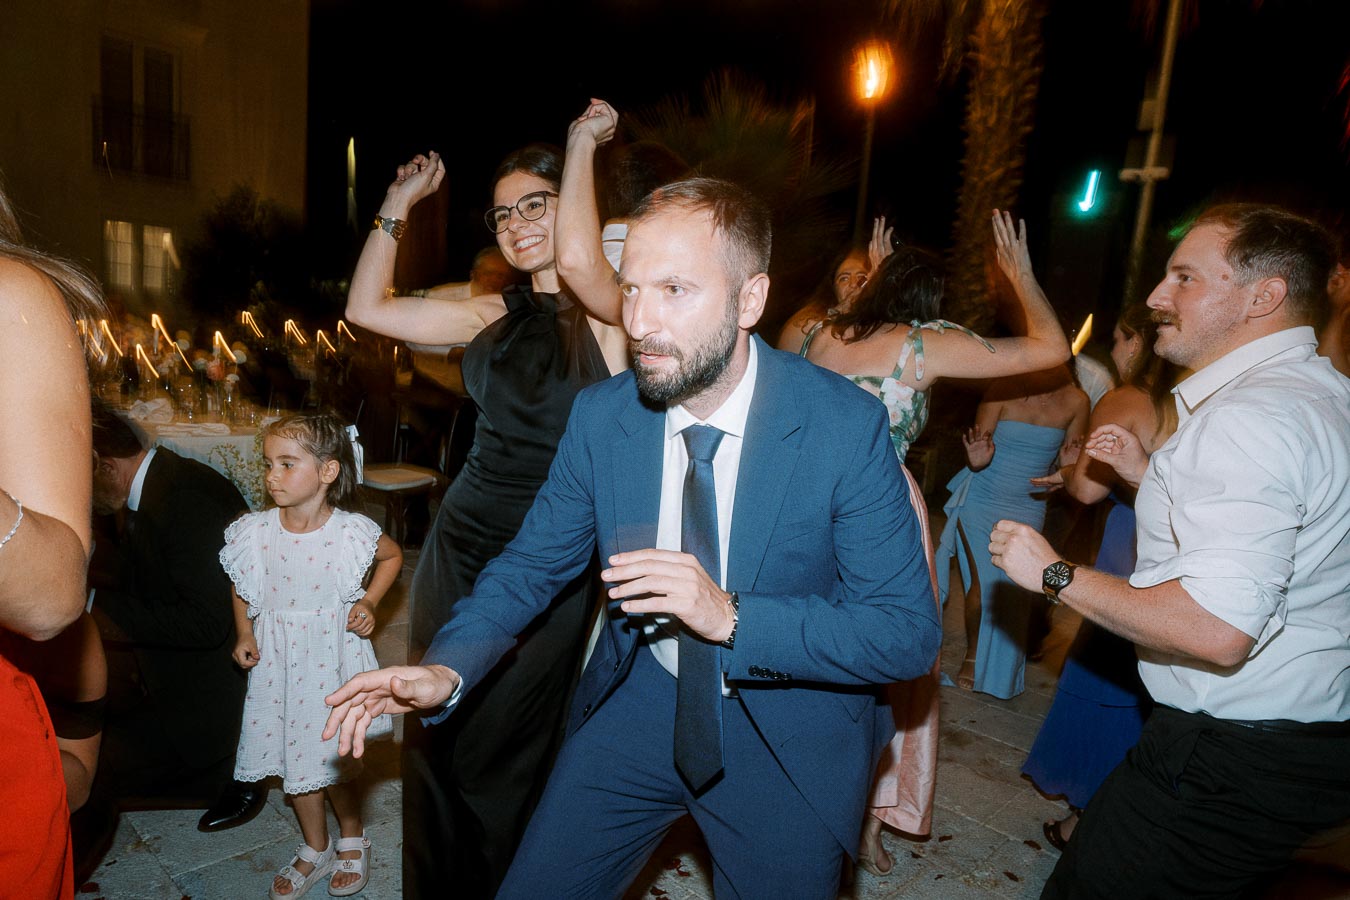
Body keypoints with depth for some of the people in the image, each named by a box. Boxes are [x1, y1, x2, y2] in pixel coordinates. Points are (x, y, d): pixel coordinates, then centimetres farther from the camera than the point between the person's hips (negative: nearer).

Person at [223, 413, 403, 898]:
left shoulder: (351, 531, -16)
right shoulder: (253, 532, -9)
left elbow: (393, 555, 4)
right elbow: (241, 587, 10)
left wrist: (369, 603, -7)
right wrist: (244, 634, -2)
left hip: (334, 657, -3)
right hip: (278, 661, 3)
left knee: (336, 764, 4)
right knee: (294, 763, 15)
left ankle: (352, 838, 35)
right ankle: (315, 849, 39)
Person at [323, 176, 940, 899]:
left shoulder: (846, 425, -22)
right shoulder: (600, 416, -11)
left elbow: (909, 635, -20)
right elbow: (535, 560, -1)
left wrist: (730, 616, -34)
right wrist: (446, 668, -19)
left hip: (790, 736, -2)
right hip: (636, 705, 3)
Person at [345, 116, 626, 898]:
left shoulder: (607, 310, -7)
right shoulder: (495, 315, 9)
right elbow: (367, 307, 12)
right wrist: (397, 205, 9)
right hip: (462, 548, 5)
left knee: (500, 750, 10)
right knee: (433, 737, 15)